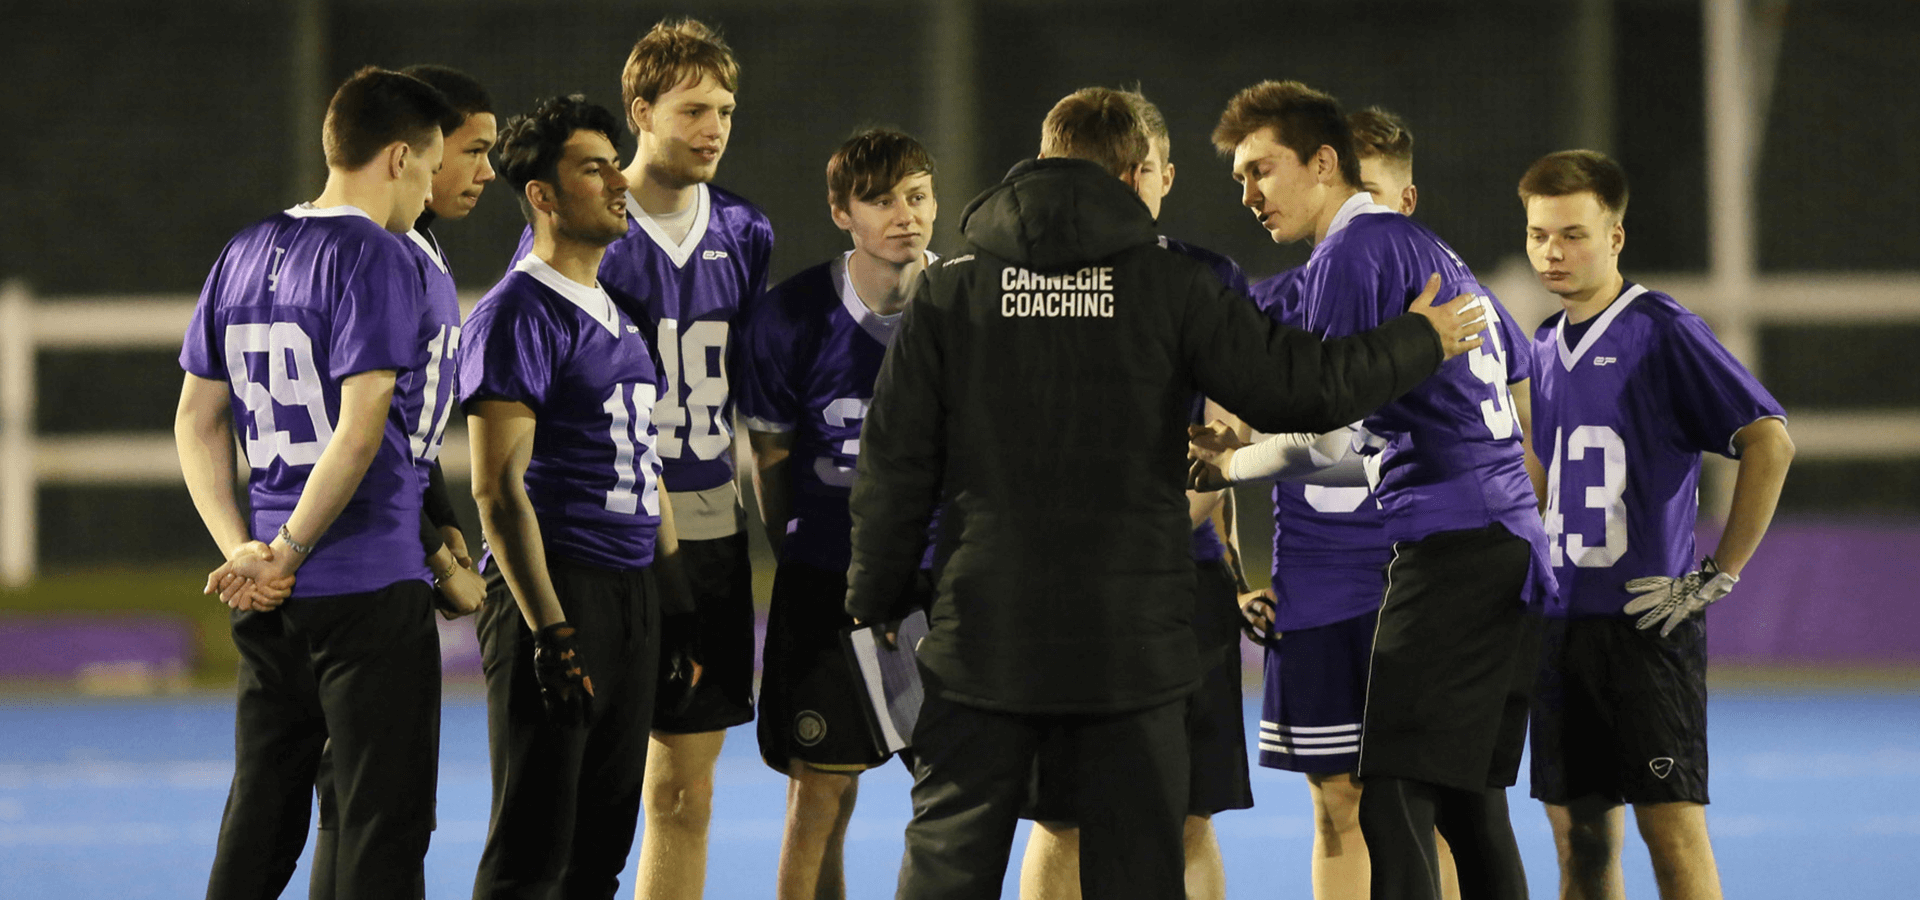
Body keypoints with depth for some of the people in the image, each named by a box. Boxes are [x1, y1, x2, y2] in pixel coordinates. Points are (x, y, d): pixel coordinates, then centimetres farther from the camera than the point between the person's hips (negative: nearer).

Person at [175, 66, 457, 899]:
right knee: (383, 828, -2)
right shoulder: (377, 258, -11)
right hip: (370, 582, -7)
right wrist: (290, 552, -11)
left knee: (258, 825, 13)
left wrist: (241, 550, 6)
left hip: (267, 606, 7)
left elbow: (196, 420, 13)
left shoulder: (244, 255, 12)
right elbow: (361, 430, -19)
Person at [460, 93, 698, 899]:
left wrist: (676, 603, 19)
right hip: (557, 589, -9)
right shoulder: (517, 314, -10)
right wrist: (550, 634, -20)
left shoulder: (618, 312, 18)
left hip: (632, 594, 9)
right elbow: (499, 488, -15)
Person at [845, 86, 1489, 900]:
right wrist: (1421, 341, 14)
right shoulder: (1167, 287, -3)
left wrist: (874, 605, 11)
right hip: (1129, 641, -1)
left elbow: (895, 465, 1)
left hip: (982, 640, 1)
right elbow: (1299, 387, -3)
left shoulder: (950, 291, 1)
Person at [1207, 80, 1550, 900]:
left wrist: (1229, 462, 3)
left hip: (1450, 546, -10)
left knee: (1395, 803, -13)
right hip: (1514, 550, 10)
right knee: (1469, 804, 13)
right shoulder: (1434, 251, 23)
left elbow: (1326, 435, -12)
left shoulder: (1352, 252, -7)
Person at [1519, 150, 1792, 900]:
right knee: (1579, 831, 8)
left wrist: (1716, 577, -15)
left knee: (1671, 826, -10)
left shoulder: (1660, 332, -8)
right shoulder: (1545, 347, 14)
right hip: (1560, 617, 7)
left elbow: (1770, 441, -15)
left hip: (1645, 620, -7)